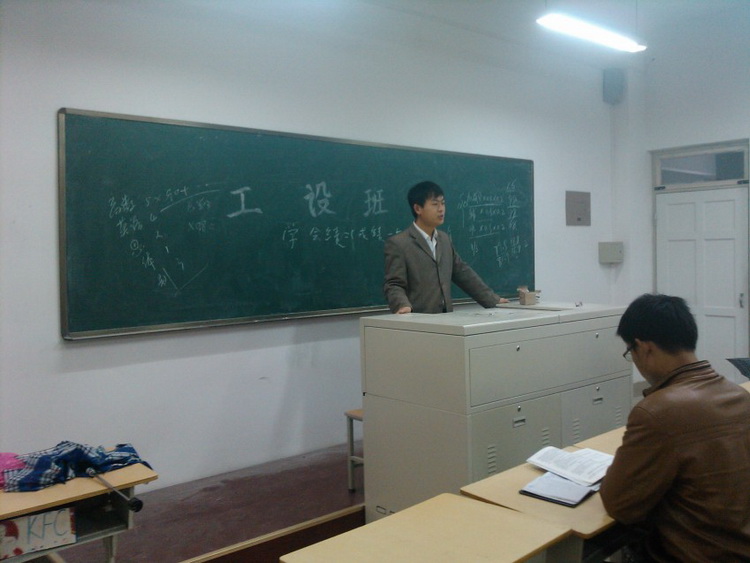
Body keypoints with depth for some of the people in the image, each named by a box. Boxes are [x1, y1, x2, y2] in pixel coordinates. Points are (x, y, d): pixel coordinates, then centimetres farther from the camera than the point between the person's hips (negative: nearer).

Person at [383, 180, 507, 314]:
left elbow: (463, 273, 22)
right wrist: (403, 305, -28)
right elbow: (393, 284, -8)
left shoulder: (445, 239, 18)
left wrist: (493, 300, 21)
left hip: (445, 318, 6)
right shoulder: (398, 243, -4)